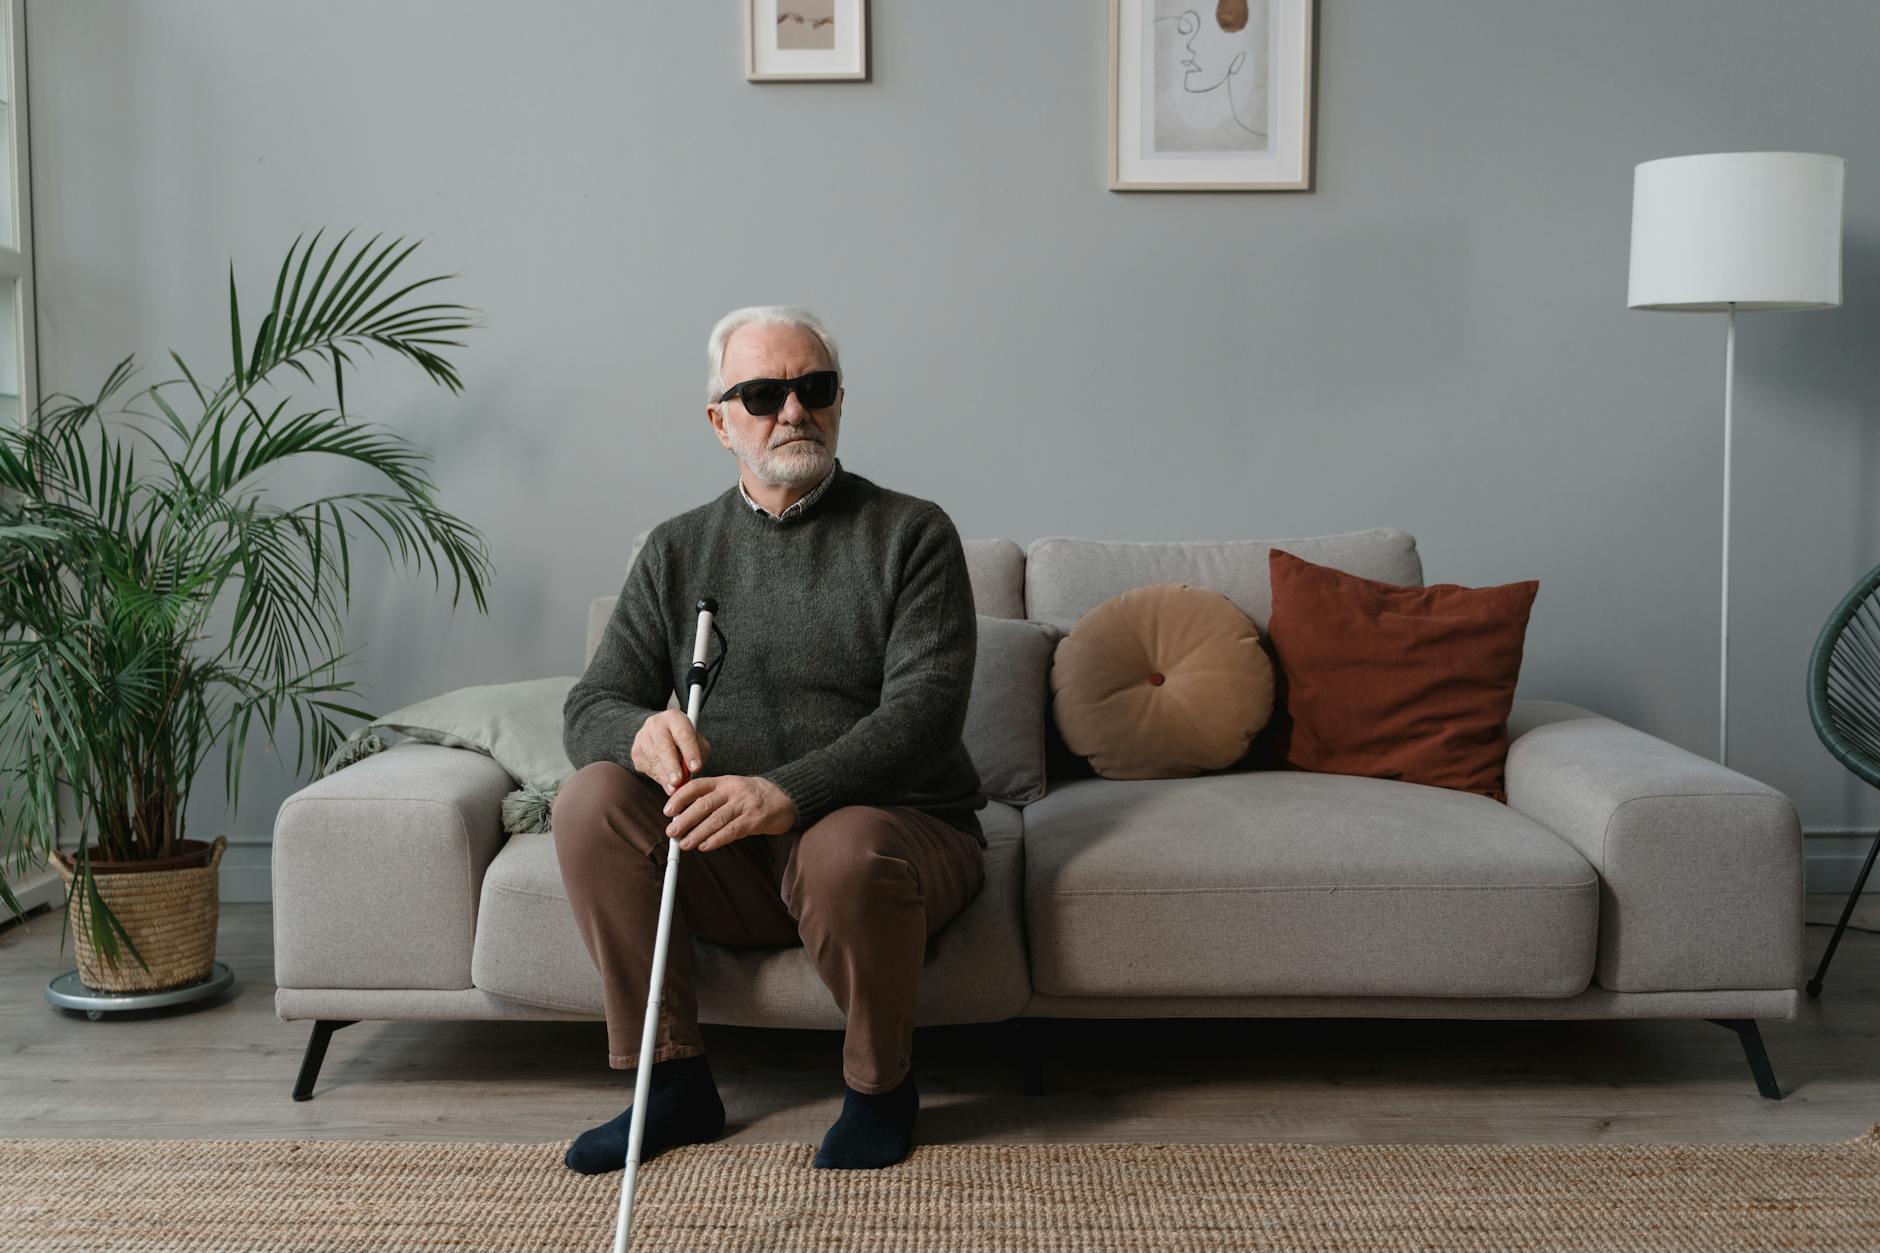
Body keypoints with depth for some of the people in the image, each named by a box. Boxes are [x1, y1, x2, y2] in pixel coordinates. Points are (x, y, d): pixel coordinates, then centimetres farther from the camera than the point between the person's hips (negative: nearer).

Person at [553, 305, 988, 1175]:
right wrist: (641, 731, -23)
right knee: (593, 799, -22)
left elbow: (926, 710, -15)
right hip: (729, 862, 4)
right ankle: (673, 1080, -9)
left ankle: (881, 1086, -7)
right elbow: (589, 708, 4)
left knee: (846, 846, -37)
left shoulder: (911, 534, -1)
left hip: (899, 826, -3)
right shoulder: (676, 550, 10)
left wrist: (790, 793, -32)